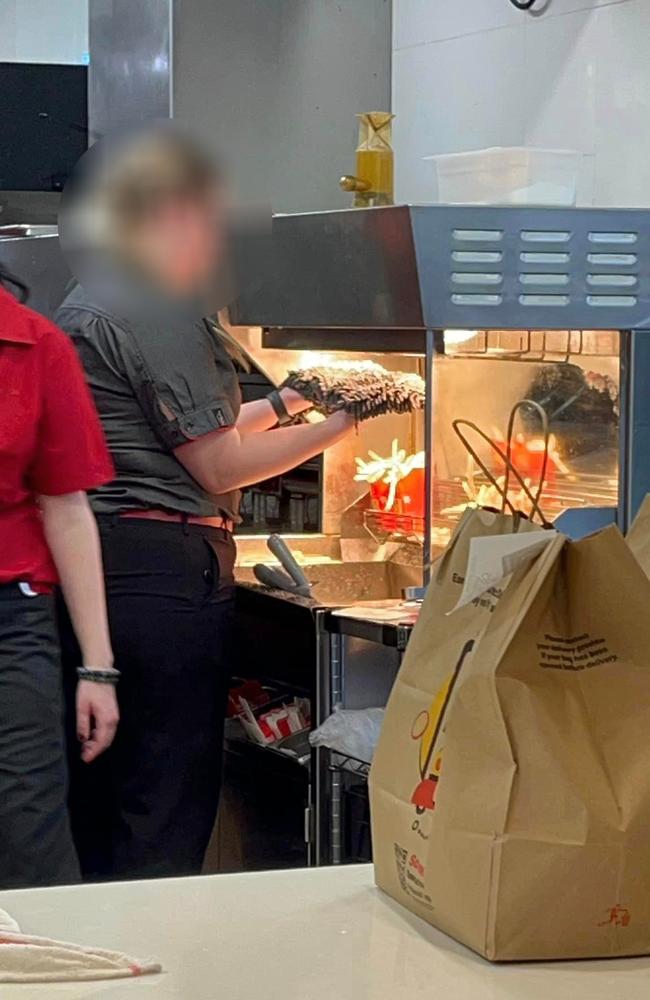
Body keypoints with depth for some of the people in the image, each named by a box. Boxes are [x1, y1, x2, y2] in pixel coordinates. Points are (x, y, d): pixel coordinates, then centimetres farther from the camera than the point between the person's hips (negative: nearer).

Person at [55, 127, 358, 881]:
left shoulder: (83, 305, 18)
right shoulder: (157, 315, -13)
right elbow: (218, 465, -12)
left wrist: (283, 404, 22)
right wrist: (337, 426, -5)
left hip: (97, 561, 10)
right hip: (162, 570, -10)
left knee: (101, 798, 14)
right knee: (168, 809, -4)